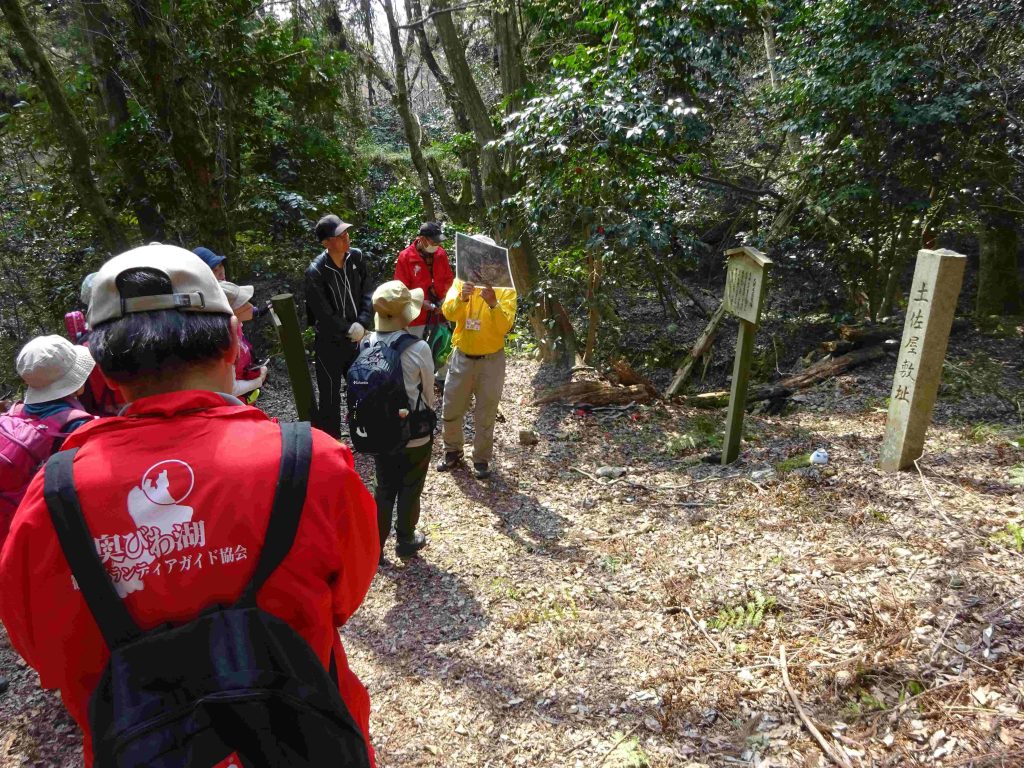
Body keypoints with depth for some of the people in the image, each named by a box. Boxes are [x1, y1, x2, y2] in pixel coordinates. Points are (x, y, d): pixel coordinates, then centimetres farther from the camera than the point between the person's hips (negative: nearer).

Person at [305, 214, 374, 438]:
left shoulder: (357, 257, -4)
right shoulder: (316, 271, -19)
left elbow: (368, 294, -2)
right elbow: (324, 315, -18)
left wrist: (361, 324, -15)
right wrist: (350, 330, -13)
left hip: (356, 338, 5)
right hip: (330, 343, -5)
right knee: (330, 398, 4)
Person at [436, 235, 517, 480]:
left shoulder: (505, 288, -9)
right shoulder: (462, 281, -2)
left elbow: (505, 326, -19)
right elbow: (448, 313, -16)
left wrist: (493, 303, -35)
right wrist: (461, 298, -35)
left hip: (491, 360, -2)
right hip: (461, 357, 2)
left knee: (485, 415, 9)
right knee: (450, 410, 12)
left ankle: (481, 459, 26)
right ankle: (453, 451, 34)